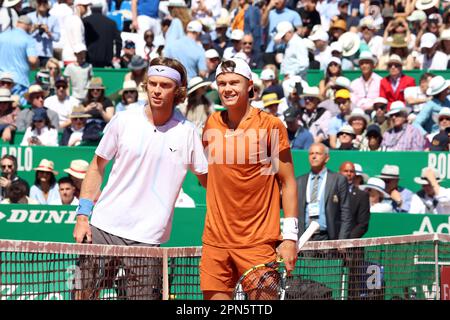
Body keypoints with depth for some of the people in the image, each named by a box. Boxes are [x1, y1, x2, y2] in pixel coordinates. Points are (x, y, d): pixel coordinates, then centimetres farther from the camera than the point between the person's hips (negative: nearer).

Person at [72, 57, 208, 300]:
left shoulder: (186, 132, 1)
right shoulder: (123, 121, 2)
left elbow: (207, 178, 10)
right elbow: (97, 167, 11)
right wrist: (83, 215, 4)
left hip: (147, 239, -1)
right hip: (103, 229, 1)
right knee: (85, 293, 0)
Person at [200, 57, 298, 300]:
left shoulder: (271, 125, -4)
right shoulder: (212, 124, 9)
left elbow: (287, 182, -3)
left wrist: (290, 236, -9)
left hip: (259, 242, -4)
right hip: (215, 242, 4)